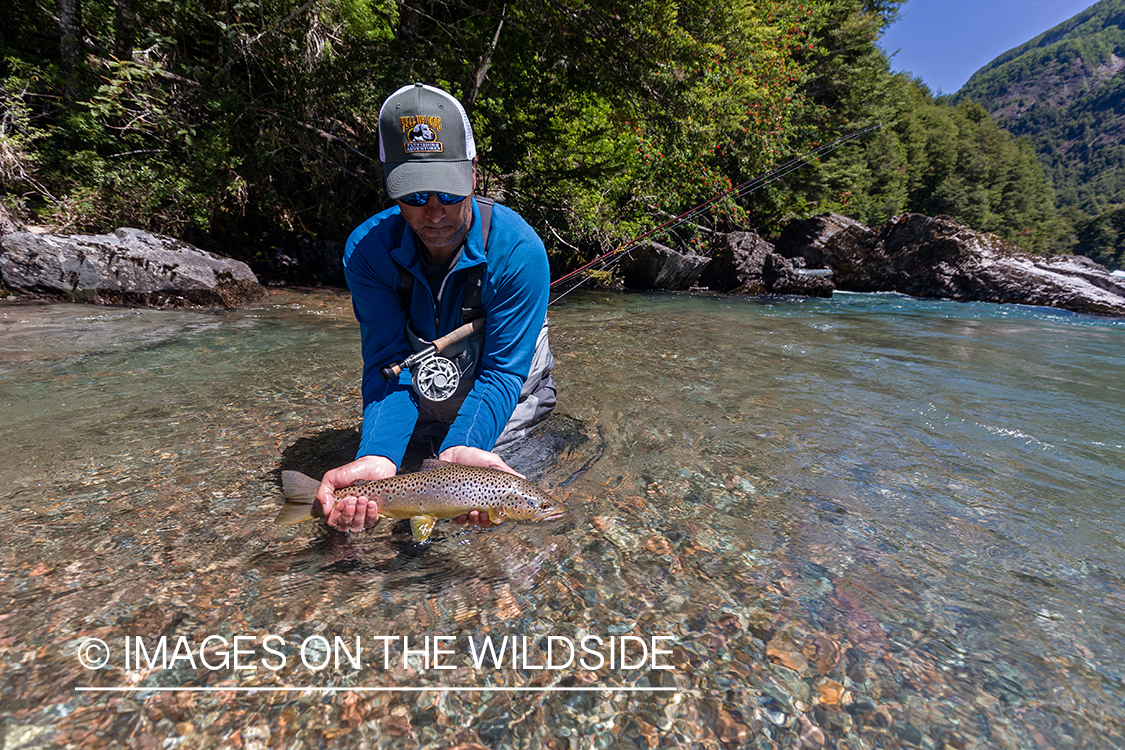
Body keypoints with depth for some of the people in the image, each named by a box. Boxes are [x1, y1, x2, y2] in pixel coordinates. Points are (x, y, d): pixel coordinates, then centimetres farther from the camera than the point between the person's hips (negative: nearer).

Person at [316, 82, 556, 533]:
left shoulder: (517, 249, -28)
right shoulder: (367, 250, -19)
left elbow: (501, 372, -28)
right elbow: (389, 365, -23)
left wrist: (461, 448, -46)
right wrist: (377, 456, -41)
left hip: (505, 408, -2)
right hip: (424, 411, 3)